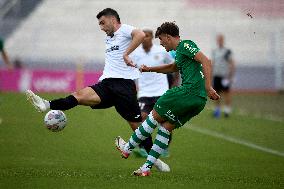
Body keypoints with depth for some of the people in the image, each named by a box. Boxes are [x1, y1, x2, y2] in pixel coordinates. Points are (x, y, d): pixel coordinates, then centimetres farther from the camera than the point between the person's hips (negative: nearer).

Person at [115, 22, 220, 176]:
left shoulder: (185, 45, -4)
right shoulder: (181, 52, 26)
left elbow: (206, 61, -17)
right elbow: (173, 67, 47)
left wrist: (208, 88, -23)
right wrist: (150, 69, 42)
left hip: (189, 92, -9)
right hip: (199, 100, 9)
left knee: (155, 116, 4)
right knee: (165, 127, 10)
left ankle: (127, 148, 16)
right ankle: (147, 168, 8)